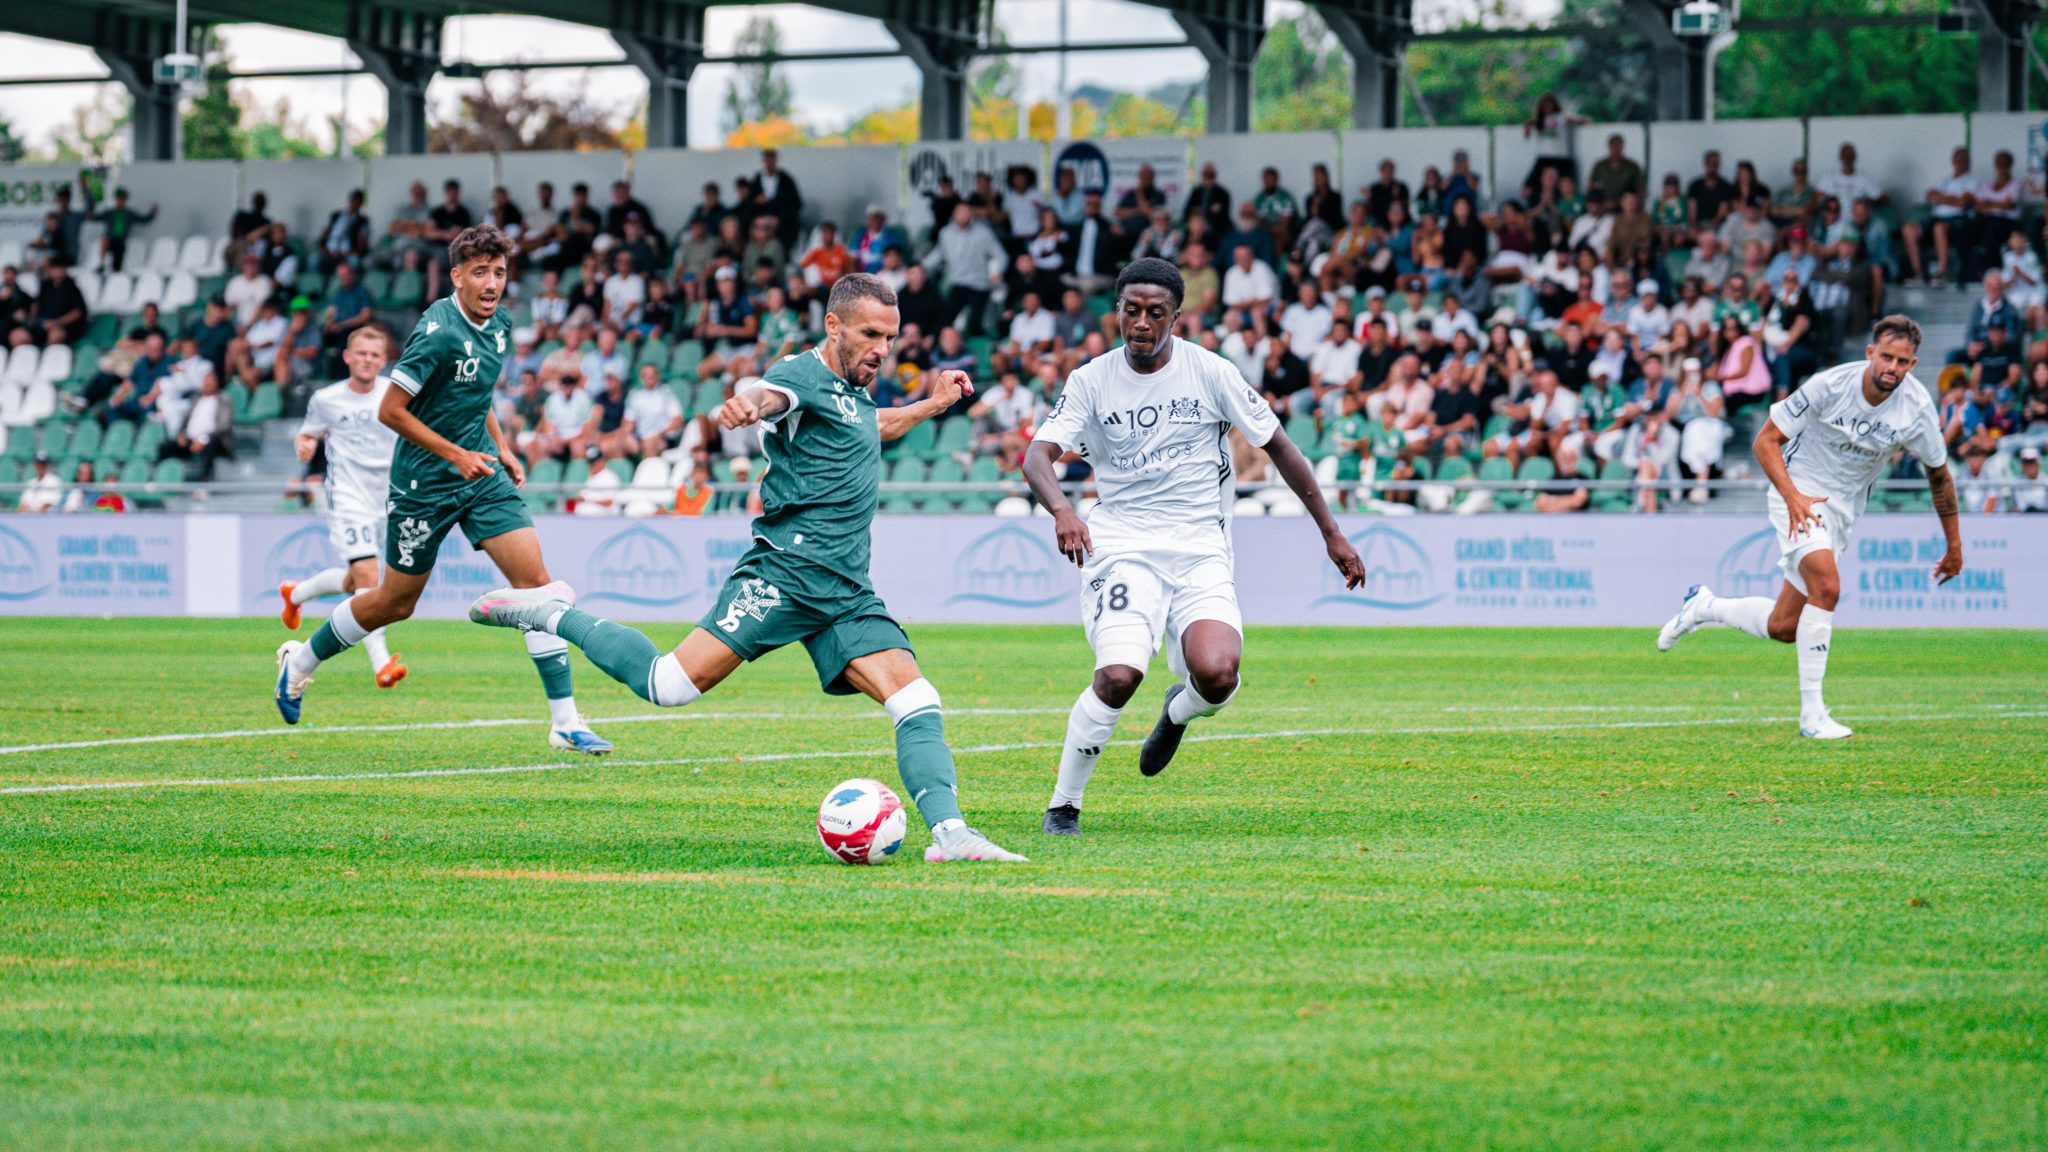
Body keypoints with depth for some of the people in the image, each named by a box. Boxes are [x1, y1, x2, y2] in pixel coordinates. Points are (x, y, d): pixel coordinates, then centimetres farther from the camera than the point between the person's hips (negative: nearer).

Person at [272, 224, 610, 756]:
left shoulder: (497, 327, 4)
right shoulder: (439, 331, -21)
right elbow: (390, 411, -19)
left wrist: (500, 447, 11)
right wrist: (455, 455, -19)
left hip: (481, 474, 6)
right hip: (424, 485, -6)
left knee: (535, 580, -9)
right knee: (396, 601, 9)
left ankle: (565, 722, -8)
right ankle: (300, 661, 35)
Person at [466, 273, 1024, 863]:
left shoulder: (854, 389, 20)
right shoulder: (805, 375, -7)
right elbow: (770, 395, -34)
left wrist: (935, 404, 43)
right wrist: (748, 405, -56)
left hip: (848, 593, 8)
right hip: (786, 570, -8)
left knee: (919, 706, -8)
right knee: (669, 685, -13)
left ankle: (949, 832, -10)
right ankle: (554, 615, 6)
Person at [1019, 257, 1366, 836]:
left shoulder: (1209, 371, -1)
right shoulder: (1091, 381, 0)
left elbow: (1278, 446, 7)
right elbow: (1038, 456, -10)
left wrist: (1332, 532, 7)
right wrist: (1062, 510, -33)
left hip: (1200, 550, 1)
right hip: (1121, 545, -1)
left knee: (1217, 676, -24)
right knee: (1118, 678, -25)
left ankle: (1179, 712, 16)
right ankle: (1063, 805, -4)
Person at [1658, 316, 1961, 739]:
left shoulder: (1916, 406, -12)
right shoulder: (1829, 385, -21)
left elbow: (1938, 472, 5)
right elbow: (1766, 440, -14)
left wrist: (1954, 544, 9)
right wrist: (1792, 494, -29)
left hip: (1843, 509, 5)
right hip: (1799, 491, -5)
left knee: (1782, 629, 3)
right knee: (1827, 585, -30)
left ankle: (1705, 607, 33)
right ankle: (1811, 712, -23)